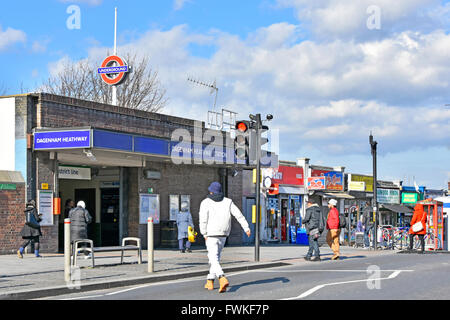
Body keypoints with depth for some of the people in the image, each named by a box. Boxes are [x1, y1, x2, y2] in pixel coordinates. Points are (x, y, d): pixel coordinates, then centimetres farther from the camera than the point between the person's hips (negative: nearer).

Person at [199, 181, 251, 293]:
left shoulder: (206, 202, -3)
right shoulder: (228, 202, 8)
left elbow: (203, 220, -11)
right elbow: (239, 215, 1)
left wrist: (204, 234, -4)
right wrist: (246, 228, 0)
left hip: (211, 235, -5)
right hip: (223, 235, 5)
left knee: (214, 259, -9)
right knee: (215, 257, 21)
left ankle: (223, 279, -32)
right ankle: (210, 282, 26)